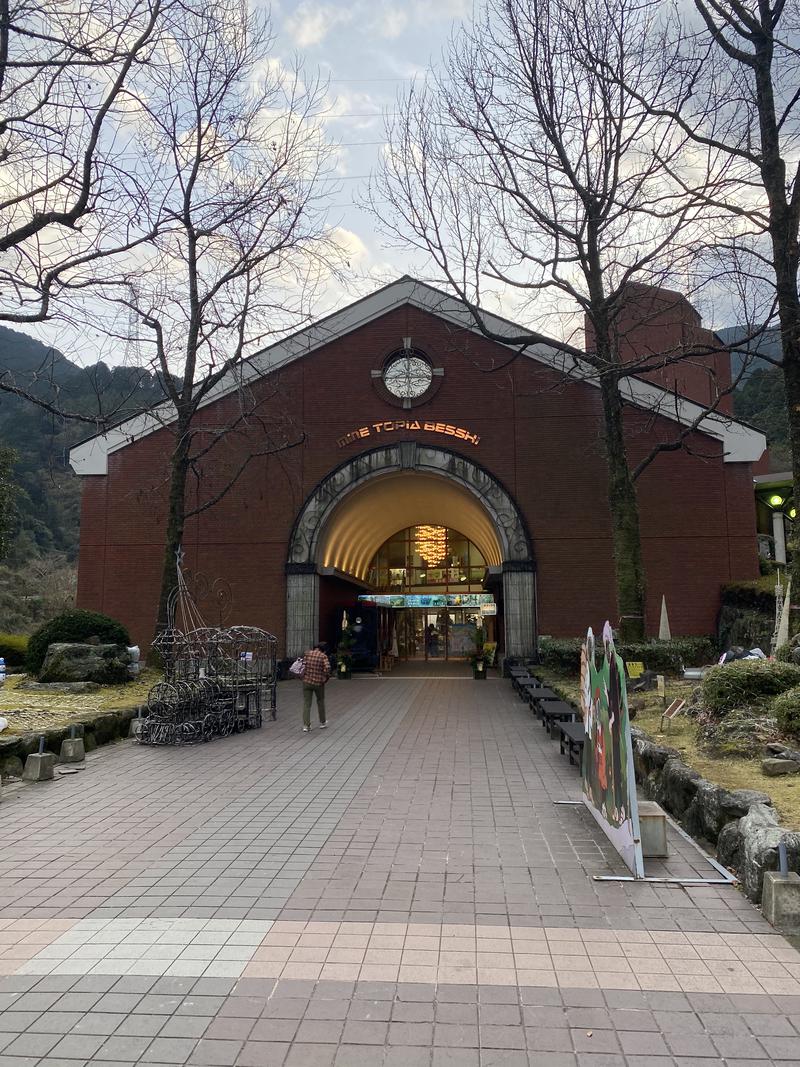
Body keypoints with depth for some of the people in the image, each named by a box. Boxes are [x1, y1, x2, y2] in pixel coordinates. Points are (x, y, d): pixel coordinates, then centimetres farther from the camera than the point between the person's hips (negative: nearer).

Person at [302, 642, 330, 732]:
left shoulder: (307, 654, 0)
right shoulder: (323, 656, -9)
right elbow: (327, 668, -21)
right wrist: (325, 678, -7)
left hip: (306, 681, 1)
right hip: (319, 683, -1)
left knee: (306, 704, 6)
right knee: (320, 702, 19)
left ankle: (306, 726, 1)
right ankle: (322, 722, 31)